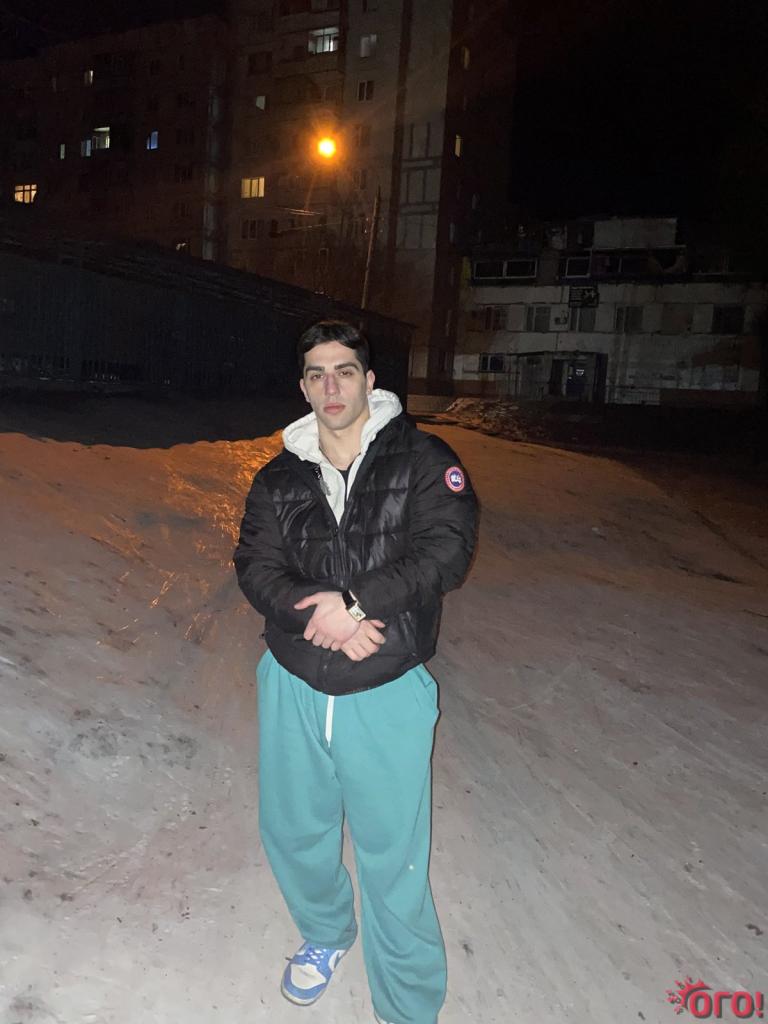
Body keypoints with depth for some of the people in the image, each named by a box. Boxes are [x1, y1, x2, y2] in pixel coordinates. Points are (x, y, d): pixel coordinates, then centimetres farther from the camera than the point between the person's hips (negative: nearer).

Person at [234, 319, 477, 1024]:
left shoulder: (422, 459, -4)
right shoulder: (278, 478, 6)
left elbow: (447, 549, -16)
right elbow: (257, 567, -4)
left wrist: (357, 604, -24)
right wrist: (322, 615, -22)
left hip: (386, 694, -3)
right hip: (293, 688, 4)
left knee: (392, 859, 7)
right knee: (292, 832, 21)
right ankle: (326, 933, 53)